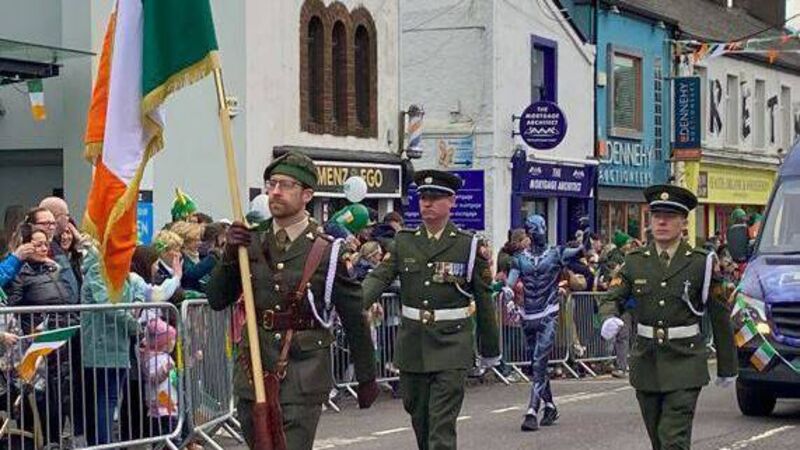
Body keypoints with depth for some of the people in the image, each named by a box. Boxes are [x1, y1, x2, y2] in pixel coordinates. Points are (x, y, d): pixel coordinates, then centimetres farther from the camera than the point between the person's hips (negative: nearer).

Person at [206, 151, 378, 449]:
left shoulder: (326, 253, -5)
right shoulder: (251, 242, 5)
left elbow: (355, 319, 1)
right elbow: (217, 300, 4)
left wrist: (366, 377, 6)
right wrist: (230, 255, -12)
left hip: (302, 380, -4)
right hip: (253, 374, 4)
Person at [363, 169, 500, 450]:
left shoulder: (469, 246, -1)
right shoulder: (404, 242, 7)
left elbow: (484, 301, 3)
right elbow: (379, 278, -5)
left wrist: (490, 350, 6)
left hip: (452, 346, -4)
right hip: (412, 345, 4)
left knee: (442, 426, -10)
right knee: (418, 417, 15)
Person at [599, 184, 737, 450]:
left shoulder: (701, 264, -4)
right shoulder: (635, 262, 5)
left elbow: (720, 317, 1)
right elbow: (612, 299, 2)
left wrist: (727, 367, 6)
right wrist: (609, 319, -23)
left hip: (684, 367, -4)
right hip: (646, 365, 4)